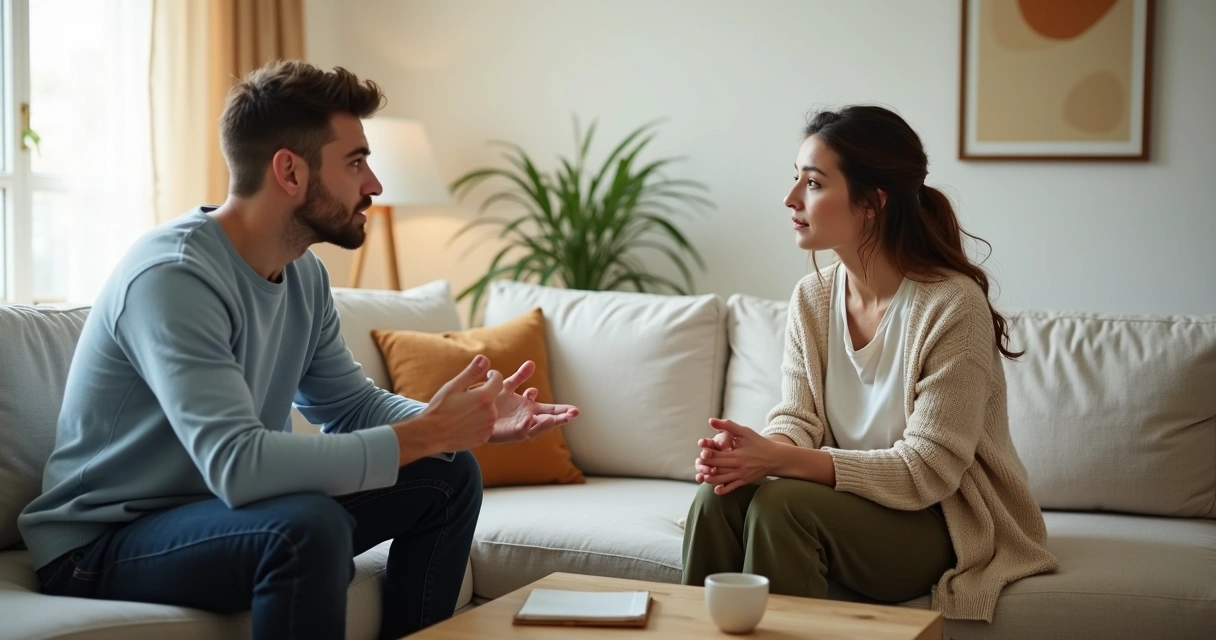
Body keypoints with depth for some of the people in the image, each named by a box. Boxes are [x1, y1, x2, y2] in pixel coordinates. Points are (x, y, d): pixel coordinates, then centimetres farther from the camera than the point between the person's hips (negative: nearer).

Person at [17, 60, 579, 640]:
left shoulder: (302, 273, 1)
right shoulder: (172, 276, -27)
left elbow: (352, 405, 10)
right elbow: (236, 464, -36)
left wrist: (475, 423, -9)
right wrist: (424, 434, -30)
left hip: (220, 506, 9)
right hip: (102, 547, -9)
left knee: (449, 475, 5)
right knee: (310, 525, -36)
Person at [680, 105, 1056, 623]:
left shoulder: (952, 304, -19)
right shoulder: (811, 298, 1)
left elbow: (925, 471, -21)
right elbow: (798, 421, -1)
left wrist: (781, 461, -31)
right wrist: (756, 452, -26)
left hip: (947, 524, -5)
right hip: (857, 502, 5)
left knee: (782, 503, -29)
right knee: (719, 495, -21)